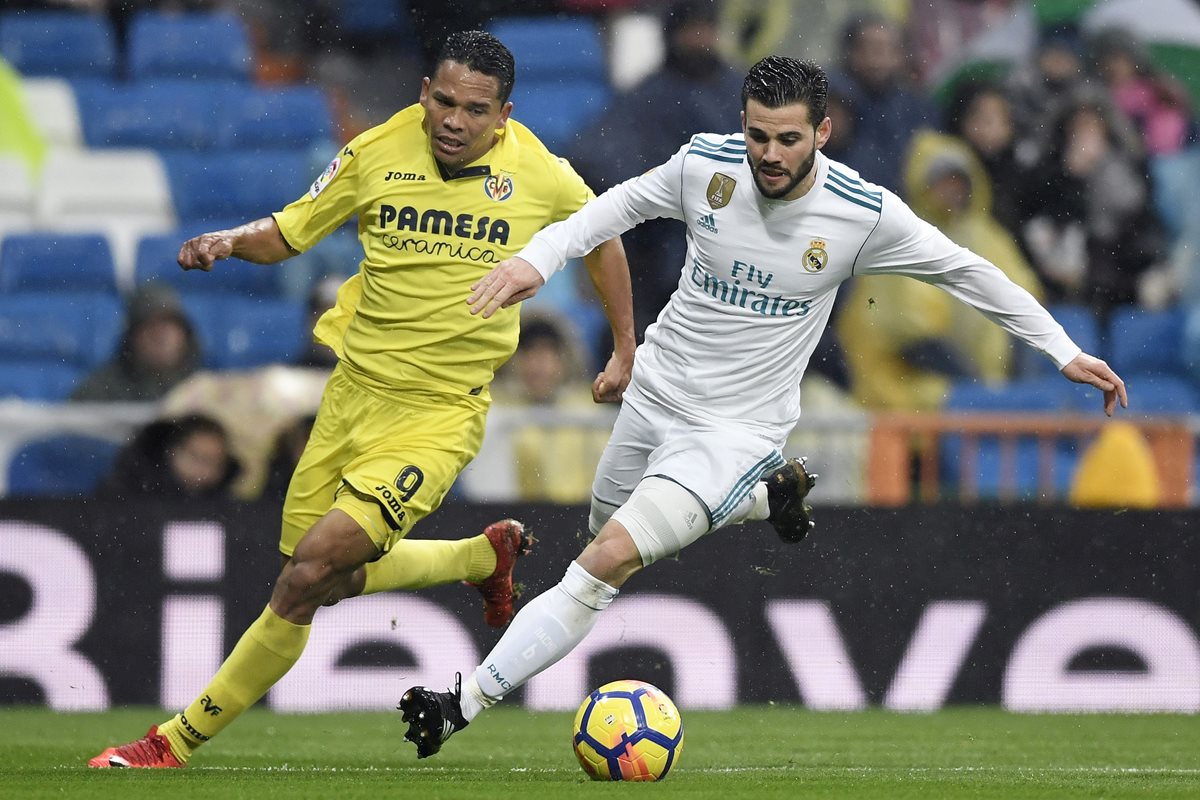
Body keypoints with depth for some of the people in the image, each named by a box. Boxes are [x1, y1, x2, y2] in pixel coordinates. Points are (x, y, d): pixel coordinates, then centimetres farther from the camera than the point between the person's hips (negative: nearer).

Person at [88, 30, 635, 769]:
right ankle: (486, 555, 40)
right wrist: (229, 241, -16)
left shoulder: (541, 176, -7)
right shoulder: (377, 154, -4)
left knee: (314, 565, -19)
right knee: (333, 583, 14)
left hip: (441, 412, -4)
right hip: (356, 392, 4)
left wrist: (627, 349, 17)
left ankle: (180, 741, -9)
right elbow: (284, 234, 6)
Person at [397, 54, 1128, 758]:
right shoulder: (706, 166, -11)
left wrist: (1064, 350, -1)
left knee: (609, 560, -21)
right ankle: (771, 494, 41)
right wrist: (538, 257, -8)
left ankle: (465, 704, -17)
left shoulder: (863, 213, -17)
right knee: (608, 532, 25)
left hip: (735, 428, -5)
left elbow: (964, 271, -5)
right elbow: (625, 203, 7)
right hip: (656, 391, 5)